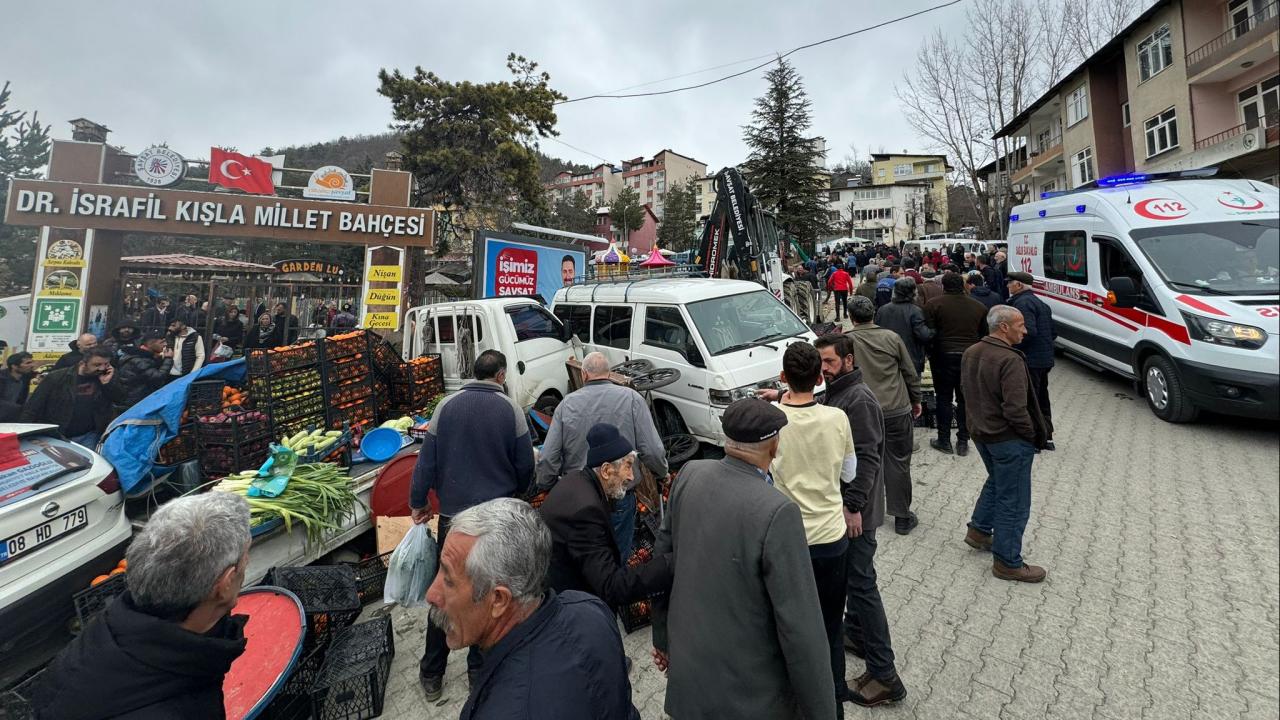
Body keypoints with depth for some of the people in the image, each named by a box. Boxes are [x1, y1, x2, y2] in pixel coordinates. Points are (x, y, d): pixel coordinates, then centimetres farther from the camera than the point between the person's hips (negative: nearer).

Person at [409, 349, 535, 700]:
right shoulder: (510, 410, -8)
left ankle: (432, 674, 28)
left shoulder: (447, 405, -3)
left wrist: (417, 502, 10)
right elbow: (525, 465, -5)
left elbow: (427, 460, -3)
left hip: (453, 514, 2)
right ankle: (479, 671, 26)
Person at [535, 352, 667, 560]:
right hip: (620, 499, -1)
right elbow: (652, 451, -15)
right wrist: (662, 473, 6)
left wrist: (544, 487, 12)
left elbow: (548, 458, -6)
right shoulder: (631, 399, -11)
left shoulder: (567, 403, -6)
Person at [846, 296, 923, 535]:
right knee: (899, 463, 9)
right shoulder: (891, 337, -2)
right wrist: (916, 400, 18)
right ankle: (902, 517, 18)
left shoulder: (846, 341, -6)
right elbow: (910, 373, 5)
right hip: (897, 409, 1)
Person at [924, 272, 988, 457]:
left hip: (944, 357, -3)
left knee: (944, 399, 6)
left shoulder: (934, 304, -6)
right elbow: (984, 334, 12)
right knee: (965, 400, 9)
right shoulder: (978, 306, 8)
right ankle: (963, 442, 14)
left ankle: (944, 441, 10)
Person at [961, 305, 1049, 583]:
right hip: (1009, 439, -9)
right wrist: (1032, 434, -10)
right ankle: (1008, 563, 15)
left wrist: (982, 420, 18)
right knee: (1014, 502, 4)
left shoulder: (971, 353, 4)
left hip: (980, 432, 9)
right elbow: (1016, 408, -26)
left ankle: (979, 530, 39)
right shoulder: (1010, 360, -24)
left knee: (996, 482, 30)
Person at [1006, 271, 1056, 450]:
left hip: (1030, 361, -10)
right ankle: (1046, 437, 28)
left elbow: (1029, 331, -27)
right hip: (1045, 359, 10)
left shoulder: (1023, 302, -16)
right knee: (1042, 399, 19)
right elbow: (1052, 332, 20)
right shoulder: (1041, 303, 18)